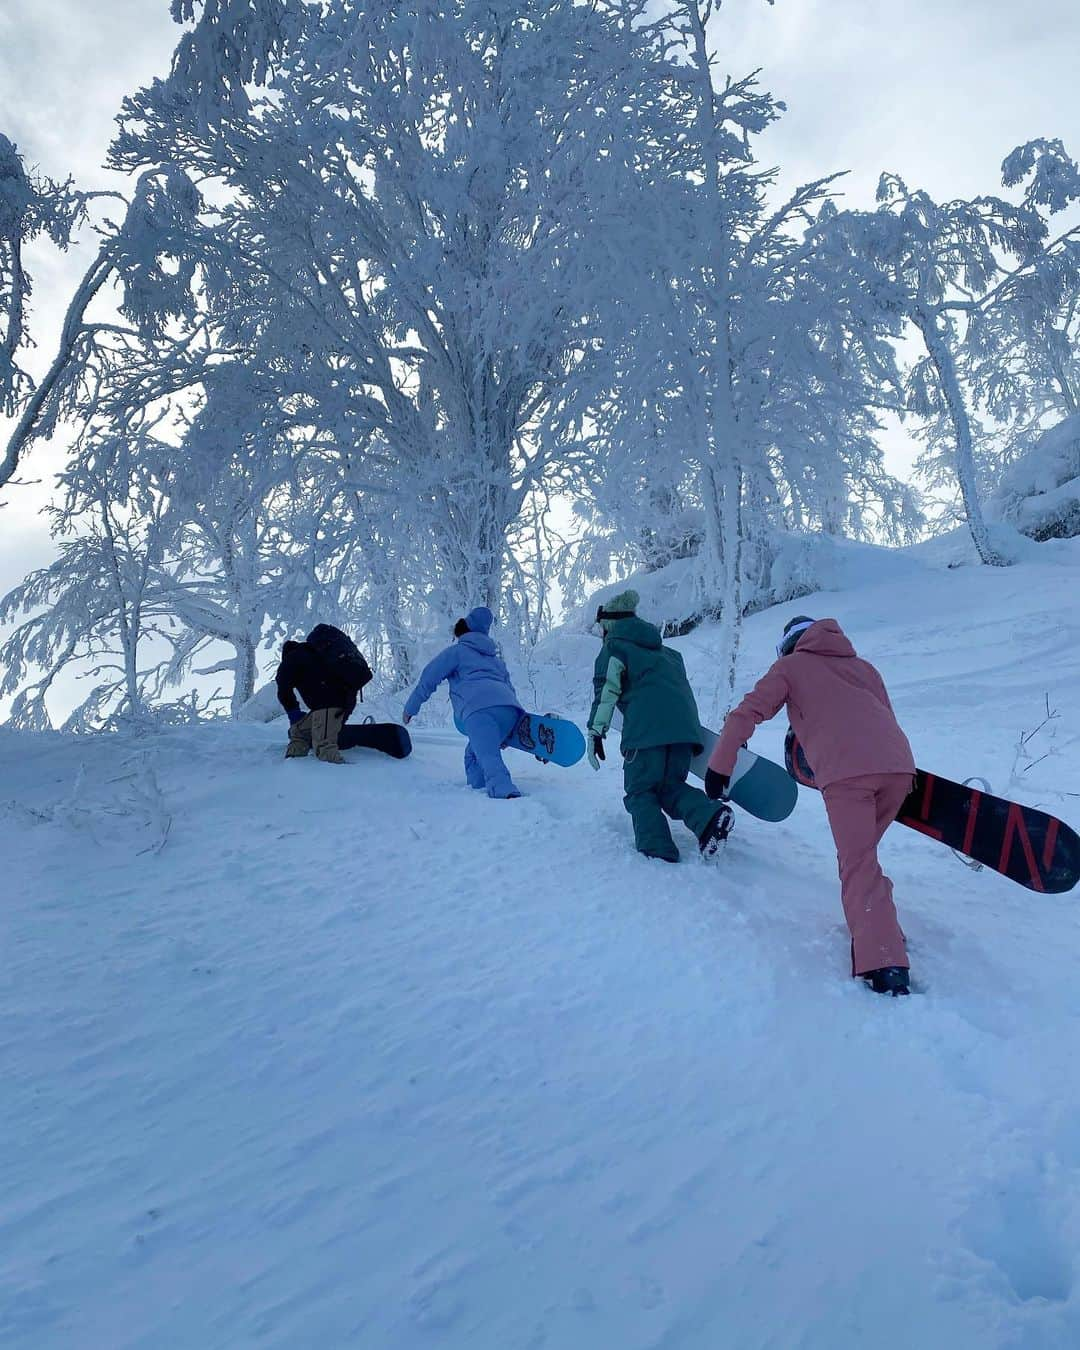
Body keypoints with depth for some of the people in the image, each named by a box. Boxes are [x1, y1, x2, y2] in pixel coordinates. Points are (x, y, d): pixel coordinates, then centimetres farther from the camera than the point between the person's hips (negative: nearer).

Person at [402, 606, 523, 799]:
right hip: (510, 707, 6)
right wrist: (505, 734, 41)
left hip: (480, 709, -6)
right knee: (473, 754, 22)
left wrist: (410, 708, 27)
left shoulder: (456, 650, 20)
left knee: (489, 757, -22)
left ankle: (506, 793, -43)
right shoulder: (494, 658, 37)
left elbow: (428, 679, 17)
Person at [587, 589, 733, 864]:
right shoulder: (664, 650, 33)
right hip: (685, 724, 6)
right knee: (670, 785, 16)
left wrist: (596, 730, -4)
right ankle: (708, 815, -11)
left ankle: (658, 851, -12)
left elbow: (605, 688, -1)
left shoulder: (614, 646, 12)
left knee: (641, 791, 3)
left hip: (646, 726, -6)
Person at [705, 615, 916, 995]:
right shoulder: (862, 667, 32)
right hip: (898, 765, 5)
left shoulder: (790, 666, 19)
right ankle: (879, 931, 22)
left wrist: (719, 766, 9)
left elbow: (747, 713, 9)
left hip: (845, 771, -5)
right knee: (861, 855, 23)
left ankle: (885, 967, -18)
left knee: (858, 866, -6)